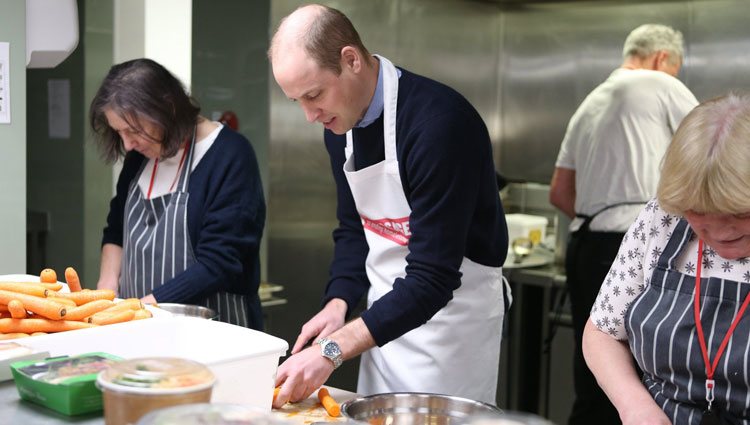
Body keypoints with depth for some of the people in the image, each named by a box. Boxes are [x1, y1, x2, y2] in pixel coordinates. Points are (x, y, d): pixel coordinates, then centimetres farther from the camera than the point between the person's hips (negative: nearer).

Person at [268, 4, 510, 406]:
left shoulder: (439, 121, -26)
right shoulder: (340, 124, 0)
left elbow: (433, 277, -28)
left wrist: (333, 350, -29)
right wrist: (339, 303, -4)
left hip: (451, 308, -7)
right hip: (386, 312, 7)